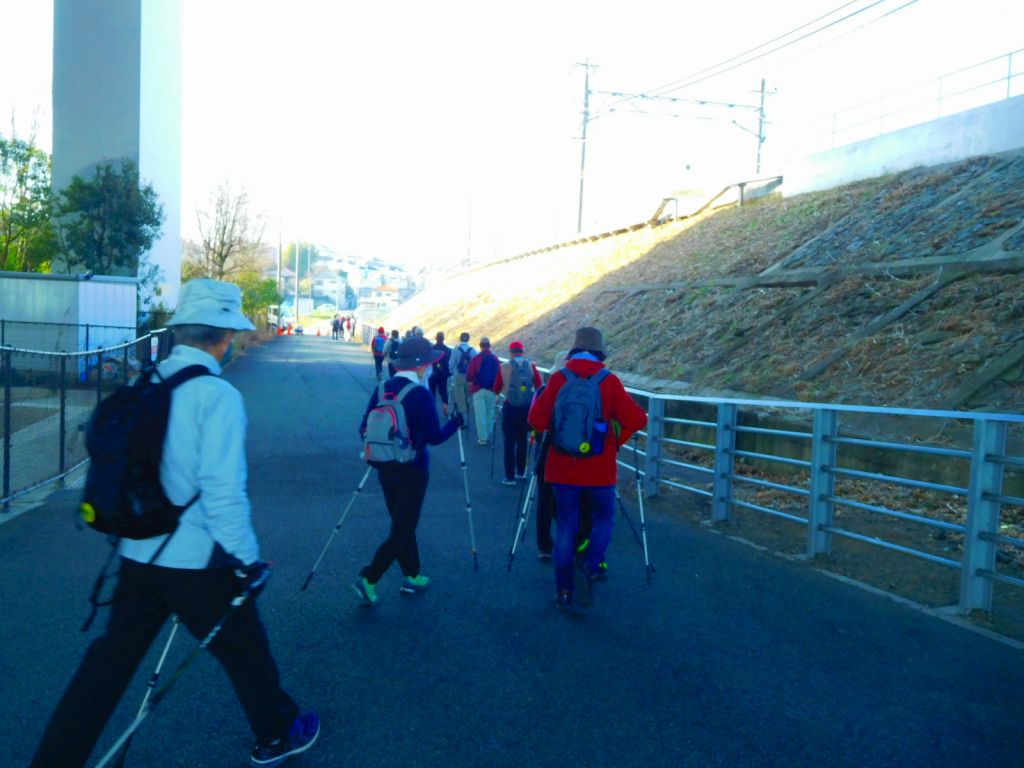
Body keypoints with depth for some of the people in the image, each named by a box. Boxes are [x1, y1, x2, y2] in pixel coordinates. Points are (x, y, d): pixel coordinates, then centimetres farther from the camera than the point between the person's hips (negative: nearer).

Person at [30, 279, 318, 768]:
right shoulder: (217, 395, -20)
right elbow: (222, 489, -23)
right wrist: (248, 558, -13)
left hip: (138, 553, 6)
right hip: (197, 561, -6)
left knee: (110, 659, 17)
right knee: (246, 649, 14)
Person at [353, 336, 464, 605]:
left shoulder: (381, 389, -1)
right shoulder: (420, 394, -17)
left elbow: (365, 429, 2)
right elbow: (434, 437, -16)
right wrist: (457, 420, -1)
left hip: (385, 469, 6)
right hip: (412, 471, -6)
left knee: (403, 524, 19)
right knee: (402, 529, 5)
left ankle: (411, 577, 29)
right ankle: (368, 579, -2)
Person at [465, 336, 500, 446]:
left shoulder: (476, 358, -10)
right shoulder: (496, 358, -2)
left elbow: (469, 376, -12)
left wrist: (471, 381, 11)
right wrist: (497, 389, 12)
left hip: (478, 390, -3)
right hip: (492, 390, 3)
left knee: (480, 414, 2)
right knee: (490, 413, 15)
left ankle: (482, 437, 2)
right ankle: (488, 436, 21)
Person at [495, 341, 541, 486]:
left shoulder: (503, 367, -6)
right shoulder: (531, 366, -2)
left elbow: (497, 388, 0)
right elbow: (539, 387, -2)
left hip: (509, 407, -2)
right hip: (527, 407, 2)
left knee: (509, 442, 4)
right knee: (523, 439, 17)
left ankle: (510, 476, 4)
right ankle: (521, 472, 26)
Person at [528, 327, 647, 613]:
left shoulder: (558, 378, -5)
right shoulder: (609, 380, -8)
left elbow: (537, 421, -9)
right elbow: (636, 419, -12)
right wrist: (616, 440, 6)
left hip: (563, 468, 2)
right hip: (599, 468, -1)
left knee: (566, 524, 12)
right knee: (604, 518, 18)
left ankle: (564, 590, 15)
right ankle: (588, 567, -4)